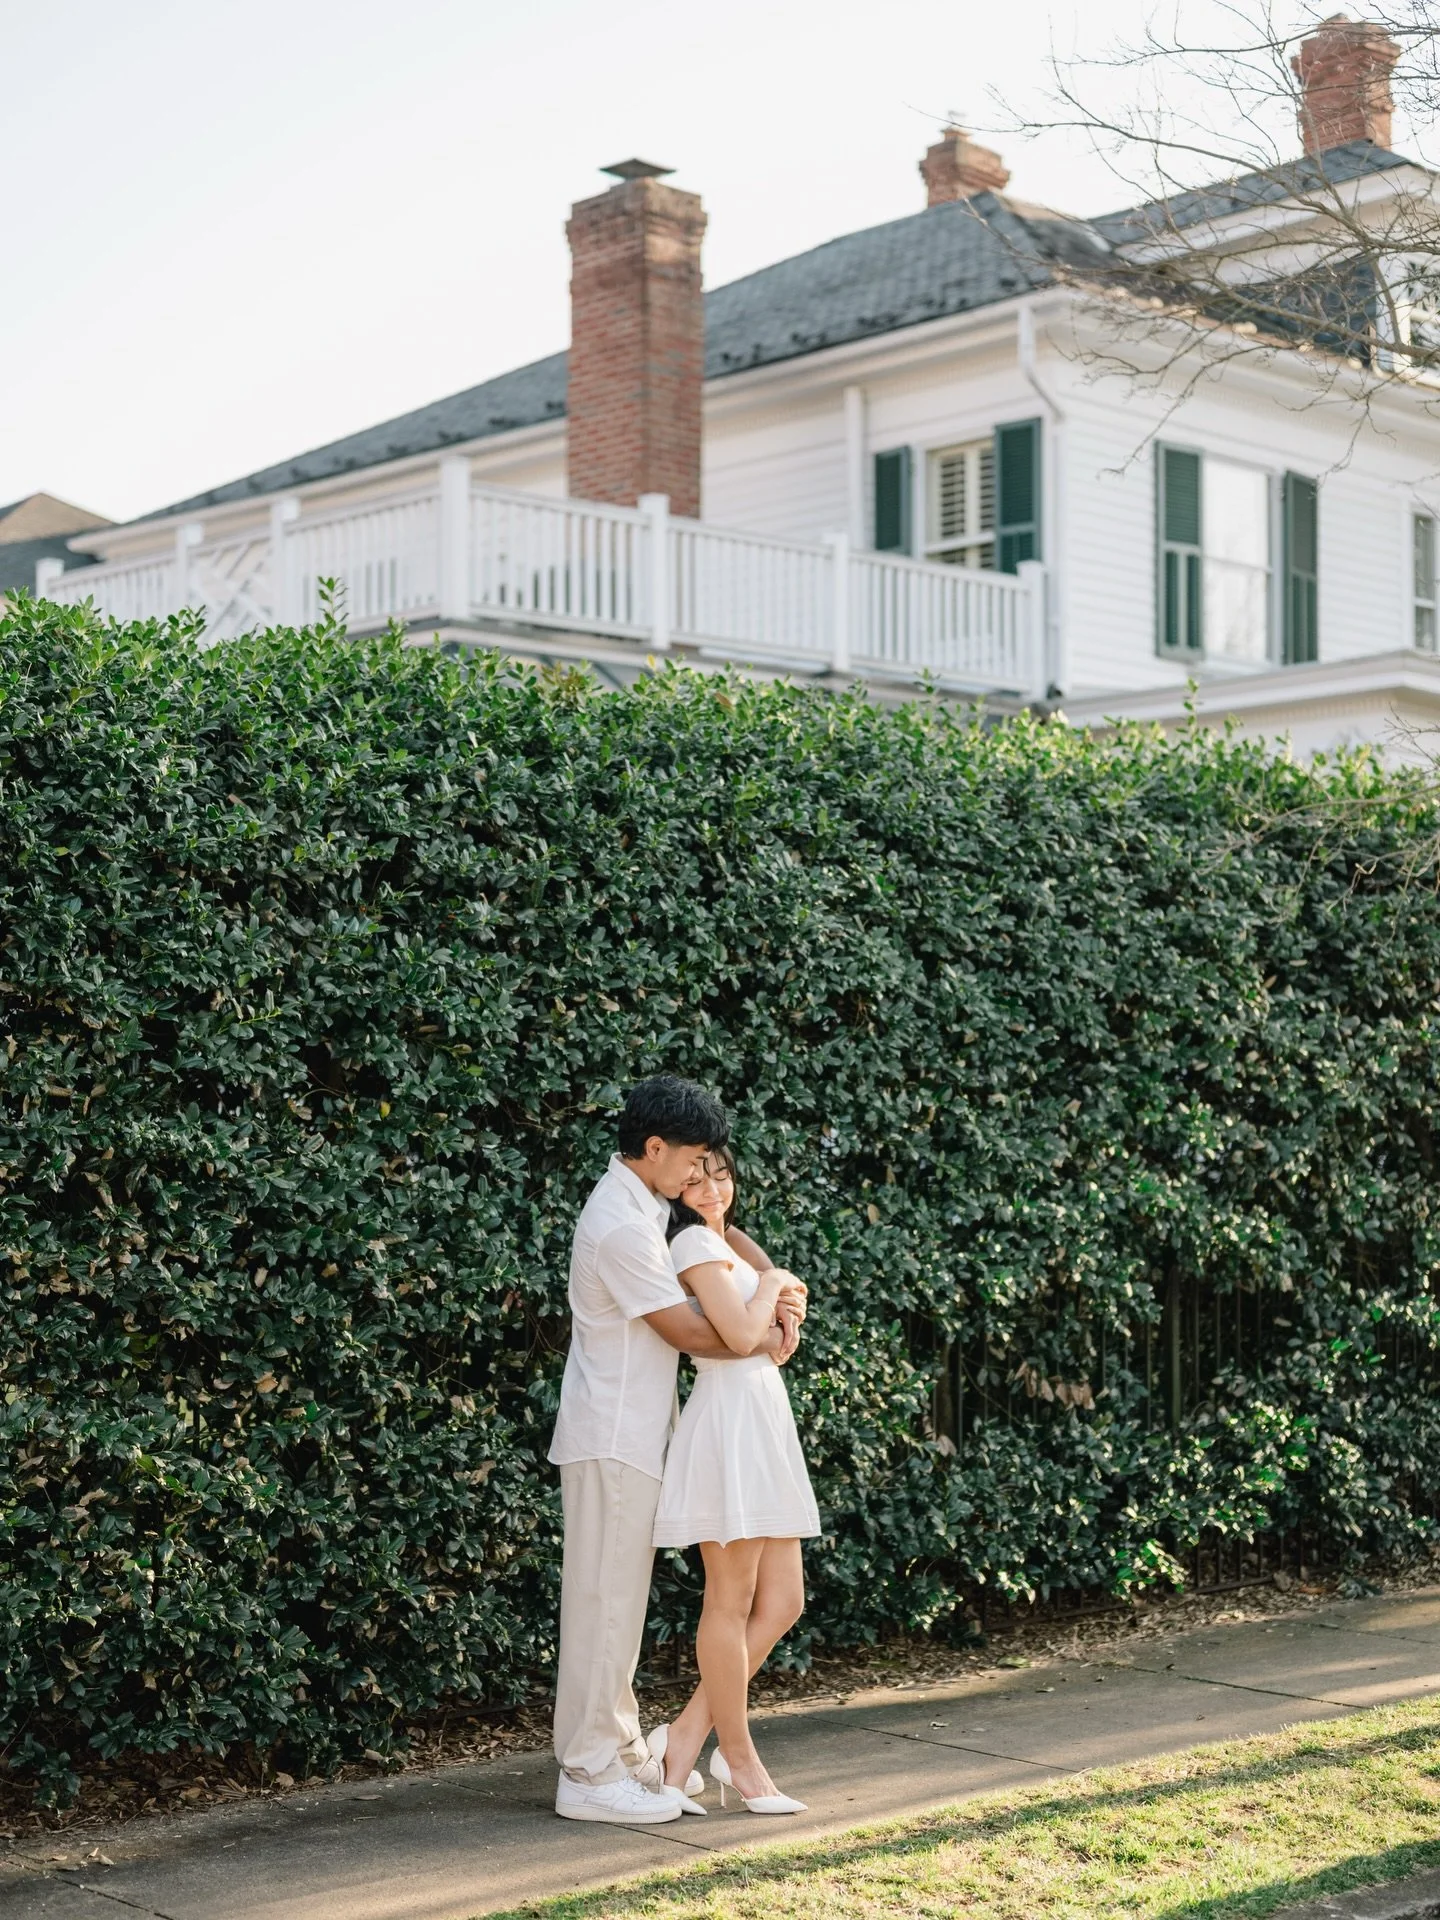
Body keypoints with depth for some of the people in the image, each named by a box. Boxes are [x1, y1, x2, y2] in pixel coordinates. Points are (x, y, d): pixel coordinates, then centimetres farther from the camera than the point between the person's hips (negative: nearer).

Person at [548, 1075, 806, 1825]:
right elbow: (686, 1332, -16)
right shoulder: (621, 1225, -21)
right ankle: (589, 1774, 1)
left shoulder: (642, 1205, 11)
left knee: (619, 1601, 14)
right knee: (603, 1601, -5)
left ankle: (618, 1754, 21)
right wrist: (765, 1341, 0)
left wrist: (774, 1278, 6)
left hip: (632, 1439, 10)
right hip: (612, 1440, -10)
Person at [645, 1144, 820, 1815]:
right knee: (731, 1602, -2)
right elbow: (742, 1336, -17)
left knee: (782, 1603, 7)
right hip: (729, 1422, -10)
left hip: (763, 1425, 10)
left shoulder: (724, 1243, 21)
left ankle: (686, 1734, 11)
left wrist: (780, 1308, 6)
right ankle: (738, 1758, 7)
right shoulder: (694, 1242, -7)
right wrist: (770, 1285, -1)